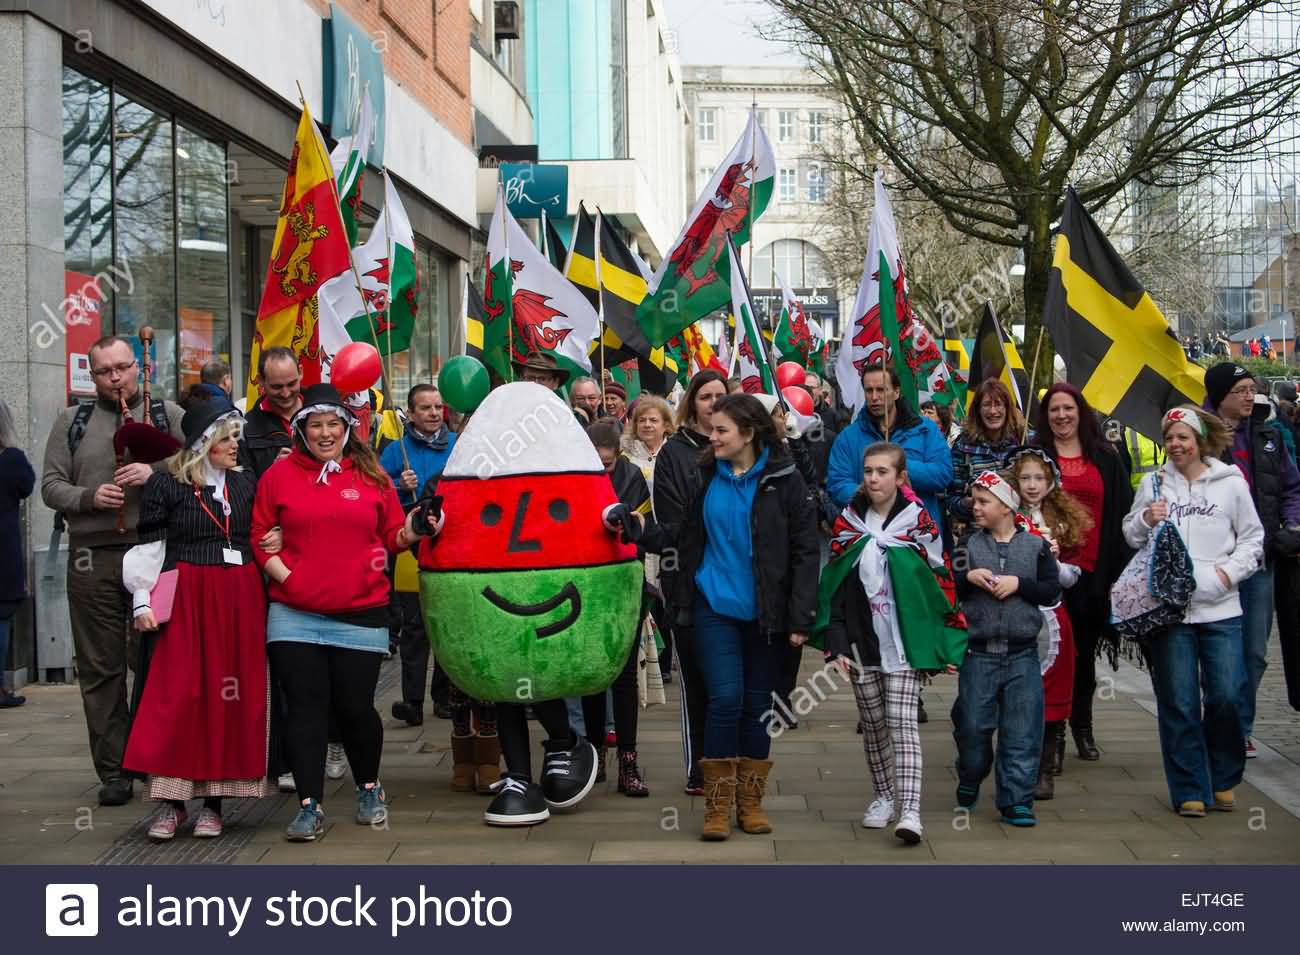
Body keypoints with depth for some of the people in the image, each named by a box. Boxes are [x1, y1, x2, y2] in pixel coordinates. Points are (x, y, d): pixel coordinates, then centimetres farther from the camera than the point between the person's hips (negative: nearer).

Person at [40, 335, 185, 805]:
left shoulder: (169, 415, 10)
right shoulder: (72, 422, 14)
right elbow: (51, 485, 9)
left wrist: (156, 473, -13)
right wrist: (88, 497, -9)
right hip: (93, 557, 1)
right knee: (101, 669, 3)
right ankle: (113, 771, 10)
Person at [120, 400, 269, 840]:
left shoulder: (246, 483, 14)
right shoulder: (167, 483, 1)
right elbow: (149, 546, 0)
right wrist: (143, 602, -7)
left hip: (241, 598, 4)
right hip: (185, 596, -4)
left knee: (233, 696, 1)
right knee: (177, 693, -8)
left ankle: (214, 799, 8)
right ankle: (171, 799, -2)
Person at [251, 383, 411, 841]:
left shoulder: (371, 475, 8)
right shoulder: (279, 474, 5)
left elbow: (392, 535, 9)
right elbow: (259, 535, 5)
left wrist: (411, 533, -11)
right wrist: (283, 575, -8)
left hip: (360, 615, 0)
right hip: (295, 615, 0)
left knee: (355, 706, 5)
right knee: (306, 708, 0)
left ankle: (369, 788, 29)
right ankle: (310, 806, 7)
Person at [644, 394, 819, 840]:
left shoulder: (783, 480, -5)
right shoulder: (707, 475, 5)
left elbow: (805, 550, -6)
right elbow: (683, 532, 12)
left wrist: (800, 617, -10)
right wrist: (638, 532, -6)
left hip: (764, 613, -1)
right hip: (715, 606, 1)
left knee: (757, 704, 8)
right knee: (725, 698, -8)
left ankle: (750, 801, 20)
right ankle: (717, 804, 2)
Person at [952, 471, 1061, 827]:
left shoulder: (1036, 546, 3)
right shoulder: (968, 545, 6)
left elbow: (1052, 590, -1)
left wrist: (1018, 583, -12)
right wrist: (968, 577, -14)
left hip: (1022, 654, 0)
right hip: (978, 653, 1)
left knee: (1022, 731, -1)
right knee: (972, 725, 4)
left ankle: (1015, 801, 7)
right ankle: (969, 783, 30)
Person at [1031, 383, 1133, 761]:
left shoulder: (1105, 458, 9)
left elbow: (1121, 514, 7)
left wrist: (1120, 570, 0)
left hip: (1091, 571, 2)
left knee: (1085, 652, 10)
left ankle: (1082, 726, 24)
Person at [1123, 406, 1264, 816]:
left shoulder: (1231, 483, 4)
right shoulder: (1153, 484, 7)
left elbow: (1253, 538, 10)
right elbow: (1130, 535, 13)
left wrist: (1230, 571, -4)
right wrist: (1146, 520, -7)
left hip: (1220, 608, 0)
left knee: (1227, 696, -3)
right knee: (1179, 703, 2)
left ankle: (1223, 780, 19)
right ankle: (1190, 790, 12)